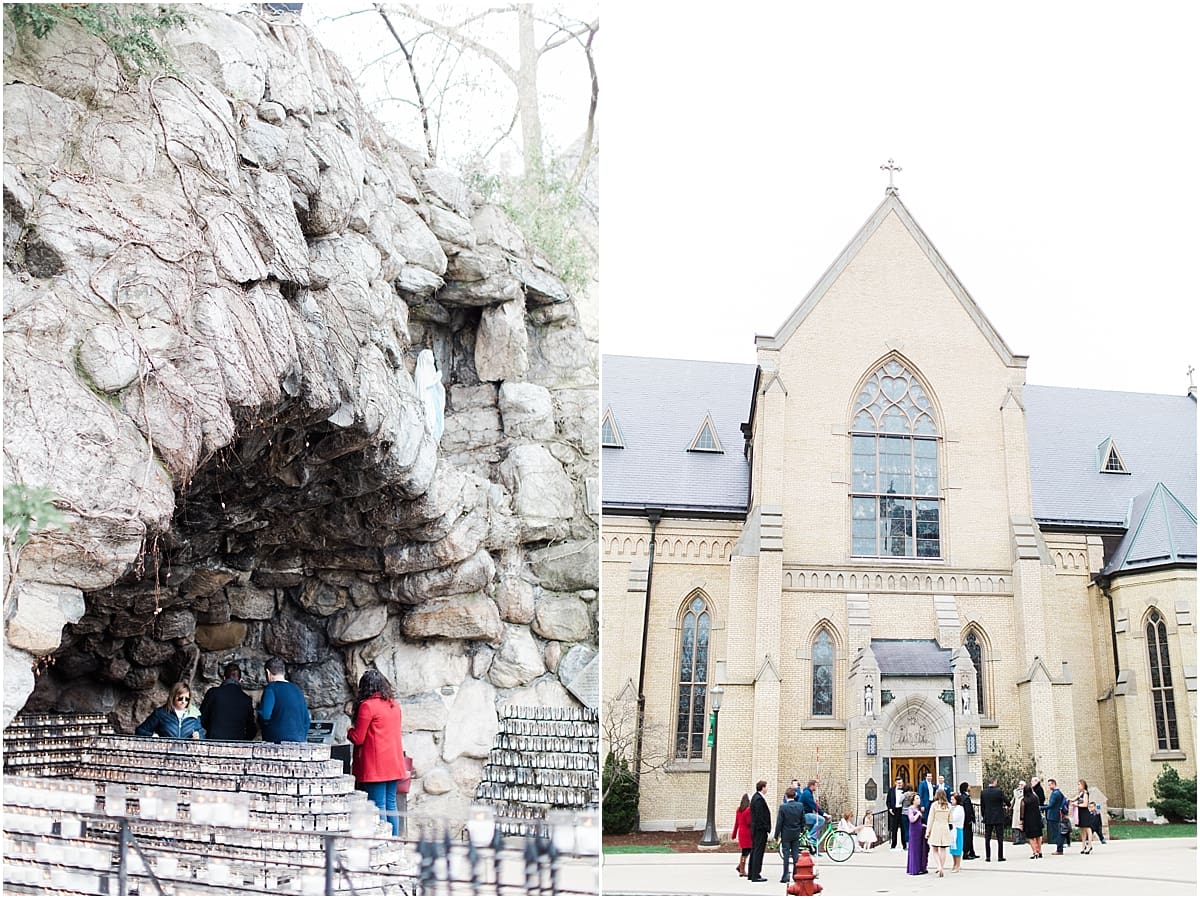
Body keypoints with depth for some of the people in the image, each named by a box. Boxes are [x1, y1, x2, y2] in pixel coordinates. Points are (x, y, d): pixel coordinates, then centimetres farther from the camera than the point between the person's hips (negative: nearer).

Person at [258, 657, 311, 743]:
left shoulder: (271, 688, -4)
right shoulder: (296, 689, 16)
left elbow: (264, 716, -14)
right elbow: (307, 719, 19)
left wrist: (259, 705, 6)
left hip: (278, 741, -6)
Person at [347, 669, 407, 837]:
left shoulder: (367, 705, -12)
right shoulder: (394, 704, 9)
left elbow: (358, 738, -10)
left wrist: (350, 731, 10)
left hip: (375, 766, -7)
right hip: (394, 762, 7)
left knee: (378, 806, -2)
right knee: (391, 804, 12)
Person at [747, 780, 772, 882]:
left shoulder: (755, 797, 13)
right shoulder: (759, 799, -18)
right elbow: (760, 816, -22)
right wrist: (766, 828, -18)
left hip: (755, 828, 11)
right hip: (760, 829, -11)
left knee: (754, 851, 15)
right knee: (758, 851, -6)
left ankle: (751, 874, 22)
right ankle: (755, 876, -4)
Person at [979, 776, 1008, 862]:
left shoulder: (983, 792, -1)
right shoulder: (999, 791, -11)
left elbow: (982, 806, 4)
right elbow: (1006, 801, -3)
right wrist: (1007, 805, 20)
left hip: (988, 819, 3)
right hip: (998, 818, -3)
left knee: (987, 839, 7)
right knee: (1000, 838, 5)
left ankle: (987, 857, 6)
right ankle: (1000, 856, 5)